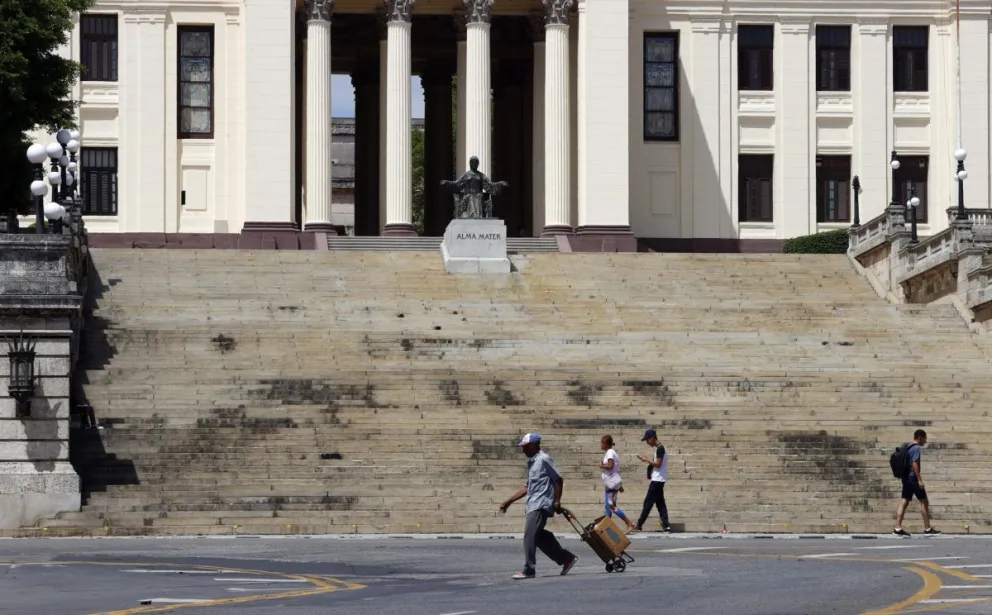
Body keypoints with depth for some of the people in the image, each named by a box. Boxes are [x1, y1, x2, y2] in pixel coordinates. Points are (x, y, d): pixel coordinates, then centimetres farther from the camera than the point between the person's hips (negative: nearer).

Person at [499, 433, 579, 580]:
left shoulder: (544, 459, -8)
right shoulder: (531, 462, 19)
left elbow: (558, 480, -9)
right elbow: (527, 487, 25)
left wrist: (557, 501, -14)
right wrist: (508, 502, 23)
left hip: (541, 505, -10)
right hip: (533, 505, 10)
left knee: (530, 536, -13)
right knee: (539, 536, 10)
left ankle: (529, 570, -11)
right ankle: (567, 559, 20)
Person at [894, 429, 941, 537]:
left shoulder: (908, 448, 17)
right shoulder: (917, 448, -11)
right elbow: (915, 464, -21)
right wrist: (920, 480, -22)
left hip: (906, 478, 9)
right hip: (913, 478, -9)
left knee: (904, 502, 5)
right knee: (924, 502, -2)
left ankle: (898, 528, -2)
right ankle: (927, 529, 0)